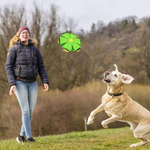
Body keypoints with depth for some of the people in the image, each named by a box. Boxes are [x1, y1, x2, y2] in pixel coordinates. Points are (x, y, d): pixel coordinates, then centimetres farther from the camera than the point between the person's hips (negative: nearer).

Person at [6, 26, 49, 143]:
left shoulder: (35, 50, 7)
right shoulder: (13, 49, -3)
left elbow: (41, 67, 7)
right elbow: (8, 67, -5)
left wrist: (45, 82, -6)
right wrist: (12, 84, -16)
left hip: (32, 84, 4)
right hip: (19, 83, -4)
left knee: (30, 111, 5)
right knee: (26, 110, -12)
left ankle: (22, 135, 19)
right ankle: (29, 137, -10)